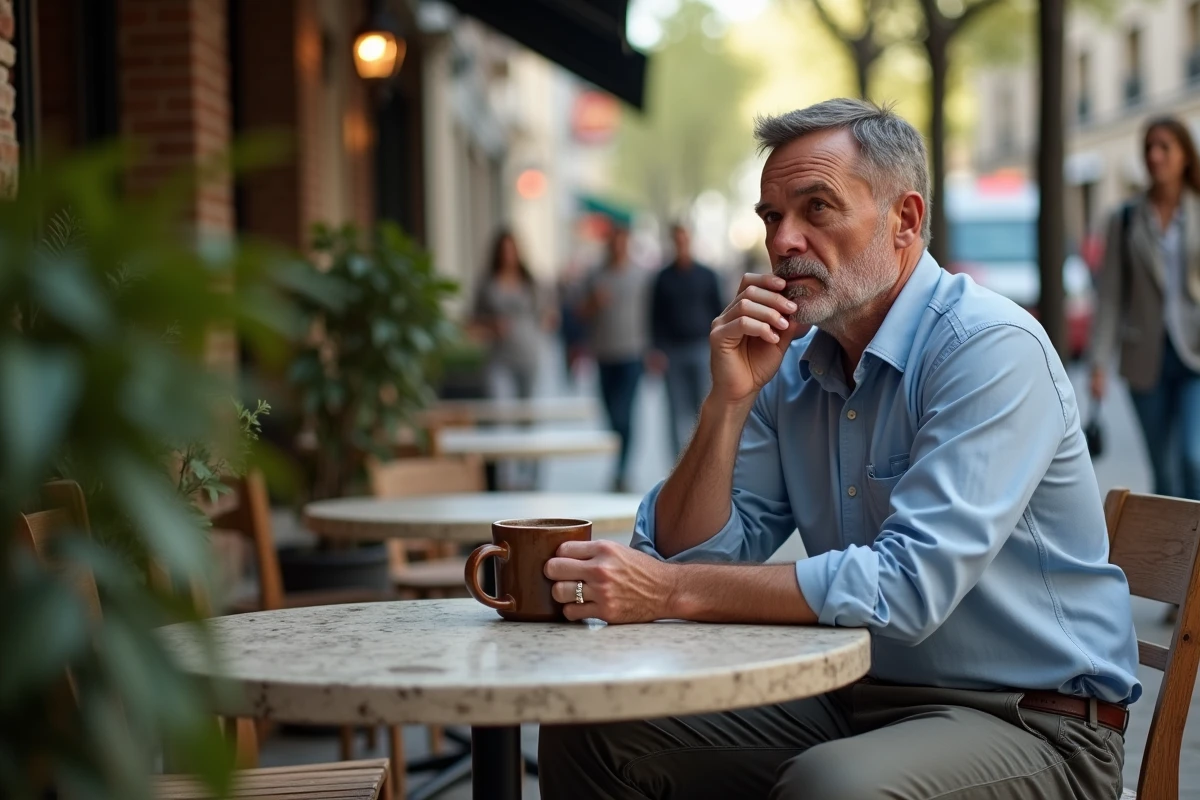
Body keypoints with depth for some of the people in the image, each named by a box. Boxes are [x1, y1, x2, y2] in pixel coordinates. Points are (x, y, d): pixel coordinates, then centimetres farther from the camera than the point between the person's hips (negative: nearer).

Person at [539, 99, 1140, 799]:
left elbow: (910, 587, -27)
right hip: (853, 701, 7)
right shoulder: (793, 364, 6)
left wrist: (671, 591, -27)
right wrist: (730, 399, -10)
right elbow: (687, 555, 3)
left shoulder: (992, 348, -17)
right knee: (590, 728, -5)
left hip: (1033, 727, -6)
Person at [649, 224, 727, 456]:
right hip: (673, 350, 1)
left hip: (702, 348, -1)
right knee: (679, 410, 0)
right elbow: (656, 316, 9)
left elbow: (719, 311, 8)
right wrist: (658, 349, -2)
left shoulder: (706, 276, 7)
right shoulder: (664, 278, 9)